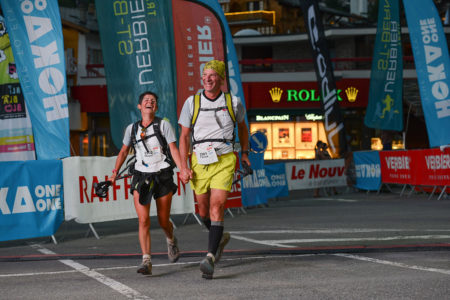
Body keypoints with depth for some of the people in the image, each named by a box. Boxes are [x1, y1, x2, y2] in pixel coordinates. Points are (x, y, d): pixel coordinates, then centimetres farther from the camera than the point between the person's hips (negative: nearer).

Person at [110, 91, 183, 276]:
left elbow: (173, 149, -5)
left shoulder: (163, 125, 1)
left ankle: (171, 240, 41)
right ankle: (146, 261, -14)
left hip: (163, 176, -1)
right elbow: (124, 152, 19)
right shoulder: (132, 128, 8)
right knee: (143, 220, -13)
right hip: (141, 177, 1)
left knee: (163, 221, 6)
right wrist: (115, 172, 9)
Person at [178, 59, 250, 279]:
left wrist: (244, 152, 24)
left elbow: (242, 126, 22)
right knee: (203, 211, 13)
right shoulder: (192, 103, 1)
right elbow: (184, 136, 3)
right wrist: (184, 166, -5)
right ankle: (220, 238, 44)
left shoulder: (233, 103, 1)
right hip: (199, 162, 2)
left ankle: (210, 258, -22)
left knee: (216, 207, -17)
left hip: (224, 161, -2)